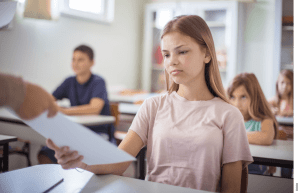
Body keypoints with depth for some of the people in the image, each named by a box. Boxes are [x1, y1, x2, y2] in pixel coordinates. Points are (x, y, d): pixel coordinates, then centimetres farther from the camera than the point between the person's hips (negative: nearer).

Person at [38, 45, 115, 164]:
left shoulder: (98, 82, -9)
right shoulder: (69, 82, 11)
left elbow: (94, 109, -25)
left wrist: (64, 111, -33)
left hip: (99, 133, -5)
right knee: (44, 156, -15)